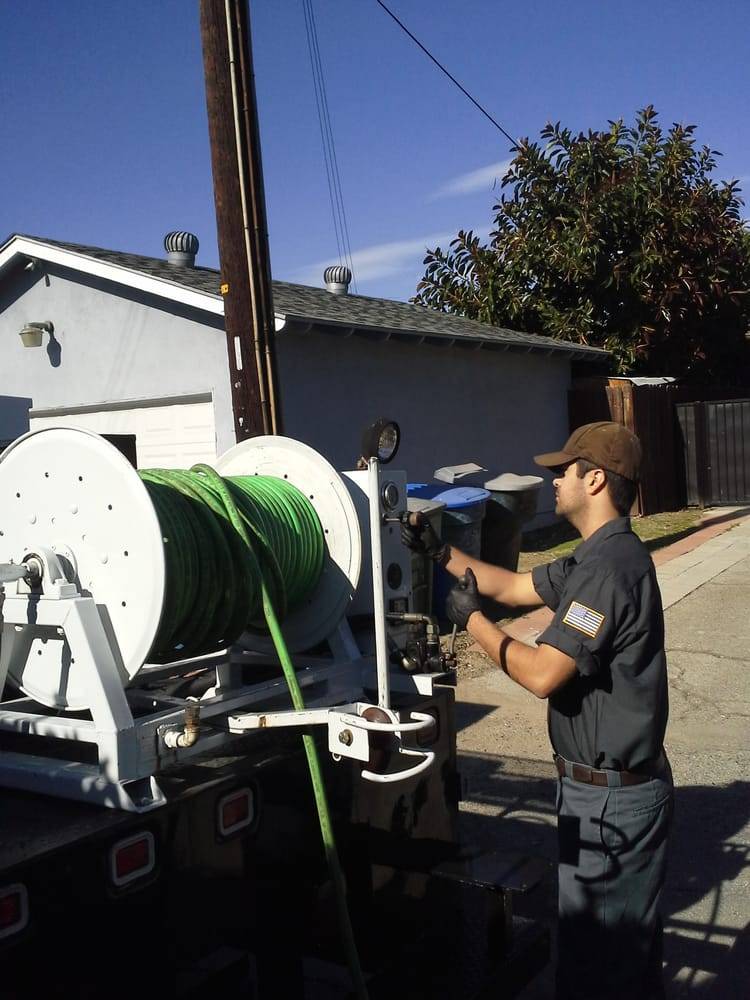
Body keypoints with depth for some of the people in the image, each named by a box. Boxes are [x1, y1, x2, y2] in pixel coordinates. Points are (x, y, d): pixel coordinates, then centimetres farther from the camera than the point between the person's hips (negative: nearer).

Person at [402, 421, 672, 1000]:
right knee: (631, 943, 25)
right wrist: (441, 552, 10)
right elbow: (513, 587, 17)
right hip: (621, 783, 10)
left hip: (610, 798, -10)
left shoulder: (610, 565, -25)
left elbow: (541, 674, -27)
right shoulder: (602, 556, 9)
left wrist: (473, 620, -14)